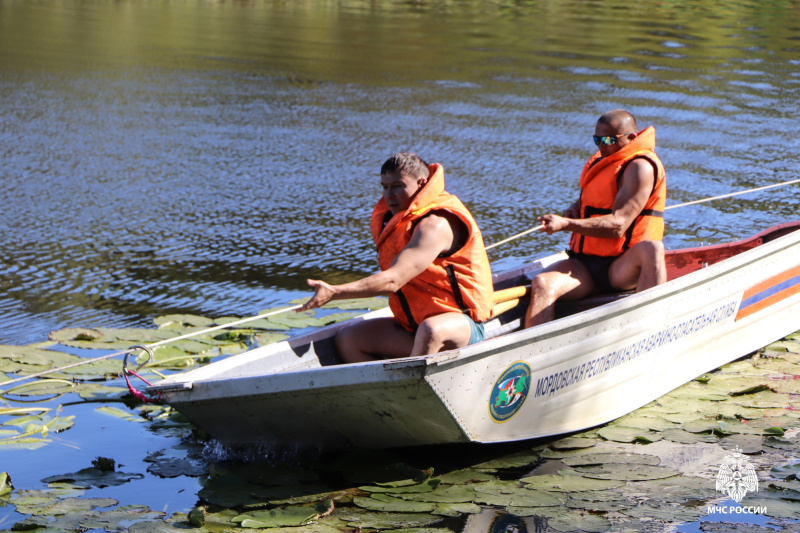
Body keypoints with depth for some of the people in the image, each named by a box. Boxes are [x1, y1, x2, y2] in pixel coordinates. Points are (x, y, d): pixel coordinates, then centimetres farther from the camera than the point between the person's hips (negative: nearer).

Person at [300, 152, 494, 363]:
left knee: (431, 331, -42)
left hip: (461, 323, -9)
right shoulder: (395, 218, 11)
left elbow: (393, 281, -30)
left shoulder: (437, 224, -20)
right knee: (347, 339, -3)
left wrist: (334, 292, -35)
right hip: (414, 327, 9)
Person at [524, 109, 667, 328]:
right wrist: (573, 209, 8)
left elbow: (617, 225, -20)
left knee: (651, 248, -40)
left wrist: (566, 224, -27)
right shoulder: (601, 160, 18)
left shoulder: (640, 167, -9)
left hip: (622, 269, -6)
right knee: (541, 285, -25)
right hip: (585, 265, 6)